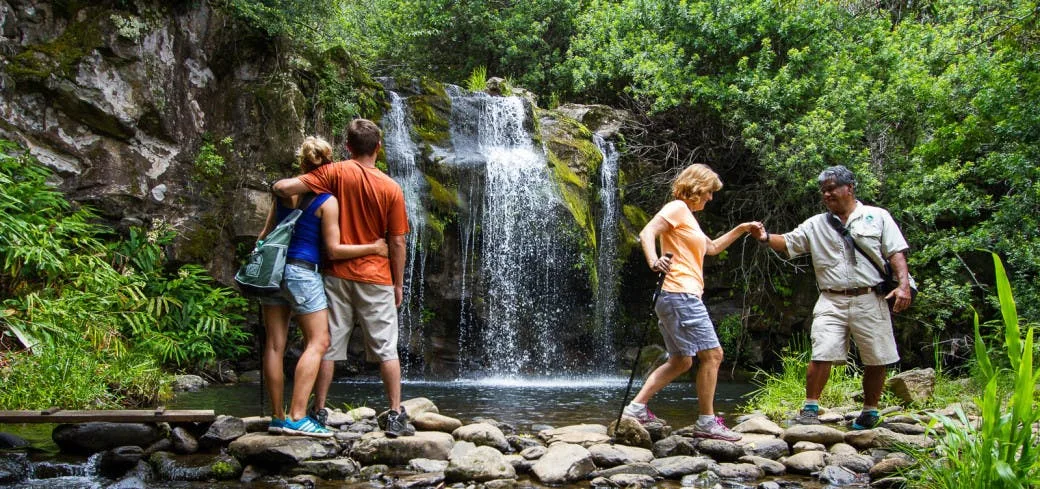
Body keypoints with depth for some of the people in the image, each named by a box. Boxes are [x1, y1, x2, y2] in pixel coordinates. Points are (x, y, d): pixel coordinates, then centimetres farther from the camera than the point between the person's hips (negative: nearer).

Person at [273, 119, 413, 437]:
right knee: (386, 349, 5)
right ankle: (396, 416, 5)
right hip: (375, 279, -1)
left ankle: (319, 412, 14)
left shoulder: (335, 173, -5)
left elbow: (283, 187, -15)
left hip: (337, 275, 1)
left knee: (328, 346, 10)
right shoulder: (391, 188, -5)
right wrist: (399, 283, 7)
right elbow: (396, 243, -3)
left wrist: (287, 192, 9)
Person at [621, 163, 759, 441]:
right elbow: (647, 233, -19)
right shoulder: (677, 208, -5)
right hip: (680, 294, -11)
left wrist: (740, 230, 30)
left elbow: (712, 248, 37)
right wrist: (654, 261, -36)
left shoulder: (688, 217, 25)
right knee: (712, 354, -7)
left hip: (685, 298, 11)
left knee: (681, 361, 12)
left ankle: (636, 408, 10)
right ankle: (707, 422, -2)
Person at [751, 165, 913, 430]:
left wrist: (904, 284, -11)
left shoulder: (877, 216, 7)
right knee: (821, 355, -9)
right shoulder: (816, 224, 12)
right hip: (831, 302, 1)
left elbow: (896, 253, 2)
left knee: (876, 361, 6)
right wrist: (766, 238, -16)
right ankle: (810, 407, 0)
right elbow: (788, 242, 5)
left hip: (870, 300, -1)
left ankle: (870, 411, 22)